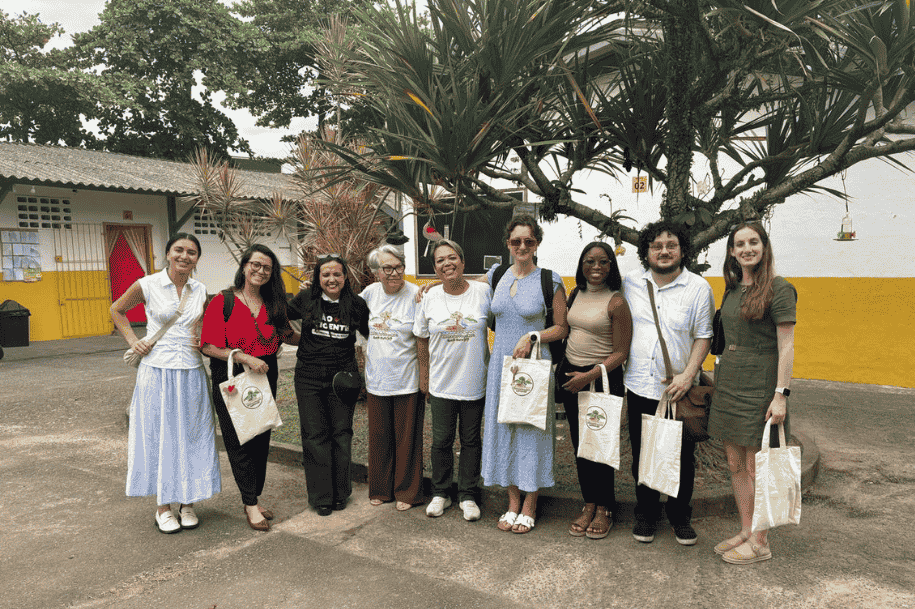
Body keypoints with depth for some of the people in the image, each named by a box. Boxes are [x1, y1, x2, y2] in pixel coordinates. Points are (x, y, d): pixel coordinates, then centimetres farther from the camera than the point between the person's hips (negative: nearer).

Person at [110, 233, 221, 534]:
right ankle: (163, 507, 19)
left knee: (191, 437, 7)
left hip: (191, 373, 3)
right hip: (157, 371, -2)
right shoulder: (147, 285, -4)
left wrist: (203, 340, 2)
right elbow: (117, 310, 12)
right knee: (159, 436, 5)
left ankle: (187, 503, 22)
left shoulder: (201, 291, 5)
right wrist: (133, 340, 2)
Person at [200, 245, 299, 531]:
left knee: (261, 441, 10)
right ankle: (250, 505, 12)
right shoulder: (223, 301, -7)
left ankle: (254, 500, 24)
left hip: (265, 377, 5)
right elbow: (209, 346, -11)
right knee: (240, 443, 0)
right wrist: (245, 358, -19)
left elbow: (288, 336, 20)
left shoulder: (273, 304, 8)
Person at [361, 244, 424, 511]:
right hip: (376, 379, 4)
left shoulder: (415, 295, -10)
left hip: (407, 380, -4)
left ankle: (407, 492, 24)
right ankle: (381, 489, 31)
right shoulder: (370, 292, 3)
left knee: (407, 438, 7)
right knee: (379, 436, 14)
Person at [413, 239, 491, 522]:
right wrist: (424, 376, 9)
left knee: (471, 440, 11)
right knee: (441, 440, 9)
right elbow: (422, 339, 8)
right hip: (441, 382, 1)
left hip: (475, 382, -1)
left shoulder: (482, 292, -6)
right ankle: (440, 493, 27)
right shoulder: (430, 297, -2)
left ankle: (468, 495, 26)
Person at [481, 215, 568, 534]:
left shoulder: (550, 281, -5)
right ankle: (513, 504, 26)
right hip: (501, 363, 4)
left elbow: (562, 328, -1)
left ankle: (529, 508, 20)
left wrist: (532, 337, -15)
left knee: (531, 430, 3)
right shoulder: (495, 276, 6)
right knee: (503, 427, 9)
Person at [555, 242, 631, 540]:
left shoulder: (616, 302, -12)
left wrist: (589, 376, -19)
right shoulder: (576, 294, 7)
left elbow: (621, 352, -12)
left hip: (602, 379, -6)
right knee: (579, 444, 12)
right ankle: (589, 504, 27)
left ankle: (605, 509, 21)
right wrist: (562, 369, 12)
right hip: (571, 375, 6)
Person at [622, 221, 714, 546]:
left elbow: (704, 335, -2)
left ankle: (681, 517, 29)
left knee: (682, 458, 9)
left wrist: (688, 375, -14)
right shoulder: (631, 282, 4)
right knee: (642, 456, 11)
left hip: (679, 390, -1)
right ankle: (646, 514, 29)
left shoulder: (699, 287, -3)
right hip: (639, 386, 2)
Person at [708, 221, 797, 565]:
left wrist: (781, 394, -17)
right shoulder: (733, 289, 11)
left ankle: (760, 543, 16)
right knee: (735, 464, 12)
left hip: (759, 386, -7)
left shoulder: (779, 289, -10)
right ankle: (745, 531, 26)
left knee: (755, 468, 2)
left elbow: (786, 347, -13)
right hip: (728, 381, 7)